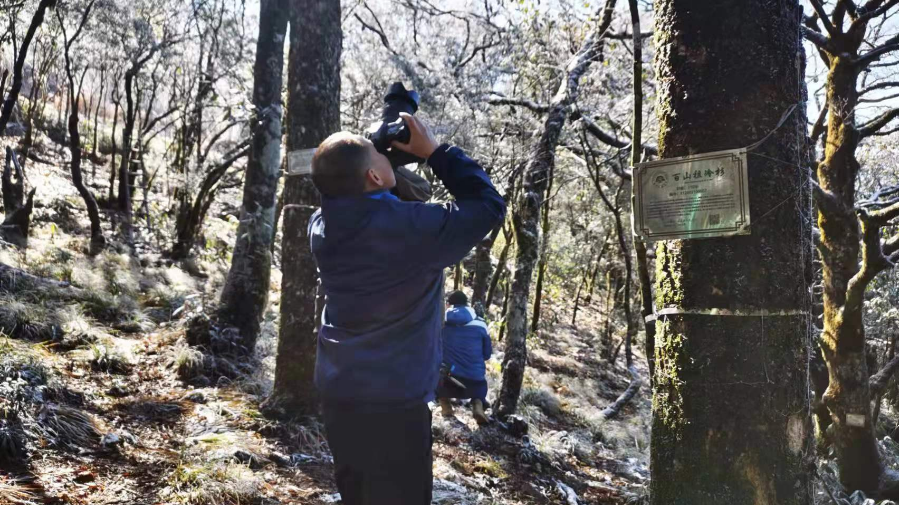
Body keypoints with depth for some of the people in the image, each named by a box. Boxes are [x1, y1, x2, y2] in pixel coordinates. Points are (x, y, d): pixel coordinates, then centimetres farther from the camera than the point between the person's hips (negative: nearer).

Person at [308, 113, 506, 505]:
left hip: (336, 394, 7)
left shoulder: (321, 227, -3)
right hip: (393, 402, -7)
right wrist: (434, 152, -2)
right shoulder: (413, 228, -22)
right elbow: (488, 206, -7)